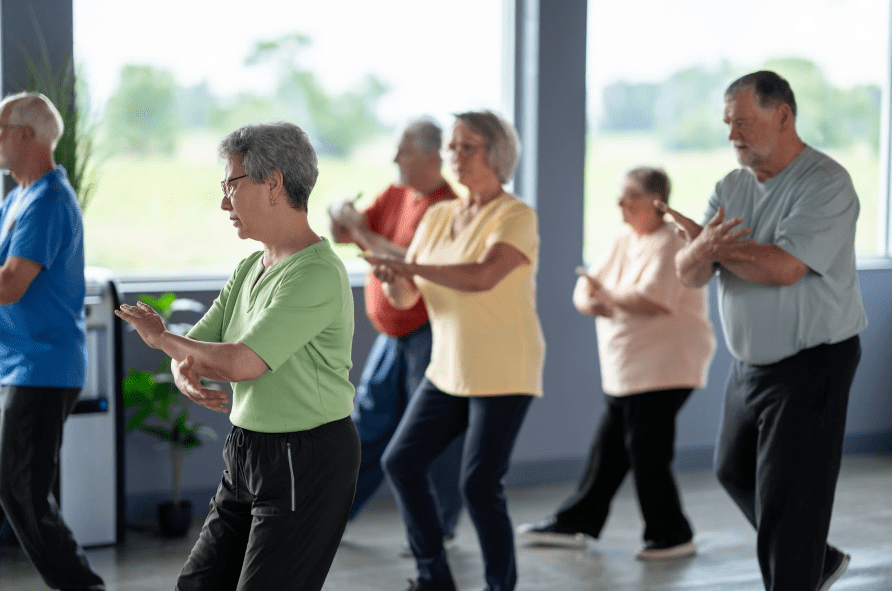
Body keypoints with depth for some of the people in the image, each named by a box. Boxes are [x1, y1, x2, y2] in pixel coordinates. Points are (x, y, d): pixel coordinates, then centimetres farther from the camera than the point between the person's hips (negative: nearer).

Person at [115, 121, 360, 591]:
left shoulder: (317, 274, -20)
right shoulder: (250, 269, 10)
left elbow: (240, 363, -26)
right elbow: (189, 352, 12)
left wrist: (159, 336, -9)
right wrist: (186, 377, -14)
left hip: (308, 464, -9)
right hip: (247, 454, 9)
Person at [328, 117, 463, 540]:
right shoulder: (395, 195, 9)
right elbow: (343, 236, 11)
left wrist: (365, 235, -18)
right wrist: (344, 219, -12)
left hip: (429, 332, -8)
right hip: (394, 332, 8)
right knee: (368, 421, 14)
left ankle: (439, 527, 11)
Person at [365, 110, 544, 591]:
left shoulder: (515, 216, -11)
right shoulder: (437, 217, 8)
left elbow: (483, 277, -29)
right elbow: (406, 298, 5)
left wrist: (411, 266, -33)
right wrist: (392, 278, -18)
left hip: (503, 374, -7)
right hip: (449, 370, 7)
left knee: (479, 484, -10)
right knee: (401, 462, 5)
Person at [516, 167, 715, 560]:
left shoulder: (670, 245, -14)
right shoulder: (624, 241, 14)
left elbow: (650, 301, -27)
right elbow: (586, 285, 12)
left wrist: (605, 295, -14)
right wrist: (589, 301, -12)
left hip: (662, 369, -9)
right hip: (624, 370, 9)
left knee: (647, 453, -6)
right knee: (607, 448, 14)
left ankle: (672, 536, 5)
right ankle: (574, 523, 21)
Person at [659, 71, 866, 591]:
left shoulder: (827, 183, -17)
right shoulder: (732, 188, 6)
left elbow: (782, 267, -29)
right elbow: (689, 273, -3)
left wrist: (708, 242, -14)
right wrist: (703, 249, -29)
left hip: (811, 365, -8)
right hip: (751, 363, 9)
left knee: (789, 499, -6)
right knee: (735, 472, 20)